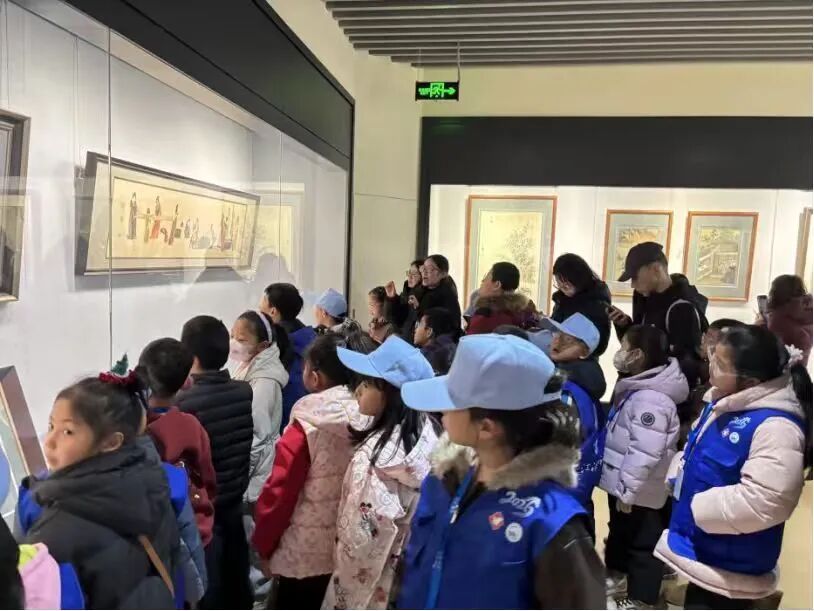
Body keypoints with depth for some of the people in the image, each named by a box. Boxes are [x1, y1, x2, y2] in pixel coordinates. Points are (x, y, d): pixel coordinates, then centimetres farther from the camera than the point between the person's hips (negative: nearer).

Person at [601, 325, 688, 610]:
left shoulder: (650, 400, -28)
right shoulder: (635, 388, 7)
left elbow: (645, 453, -31)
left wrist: (627, 490, -23)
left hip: (639, 493, -10)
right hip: (623, 485, 10)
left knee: (643, 545, 8)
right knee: (619, 534, 26)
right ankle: (616, 578, 46)